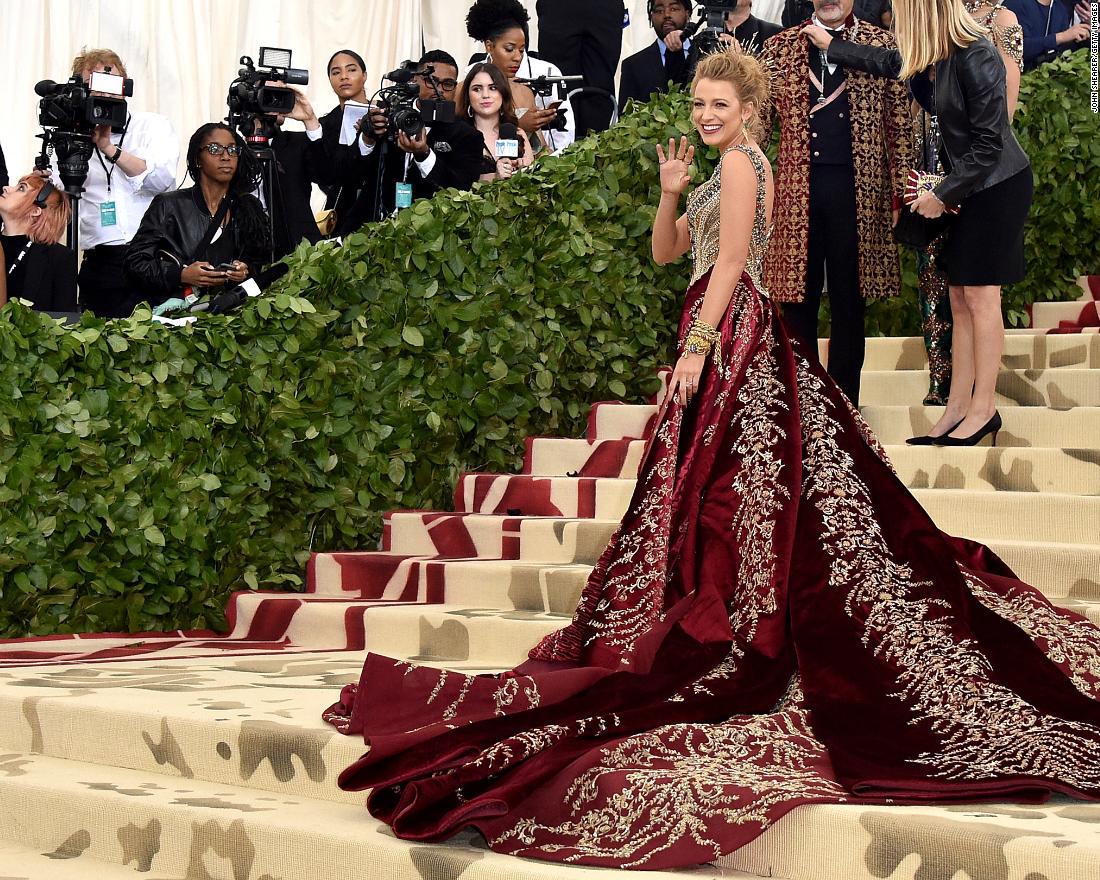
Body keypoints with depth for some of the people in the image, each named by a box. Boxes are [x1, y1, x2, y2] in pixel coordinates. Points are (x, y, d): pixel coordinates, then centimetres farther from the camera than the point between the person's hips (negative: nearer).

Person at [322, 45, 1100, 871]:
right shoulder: (732, 167, 20)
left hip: (730, 332, -10)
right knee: (750, 478, 9)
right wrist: (671, 193, 1)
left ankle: (707, 621, -6)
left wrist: (696, 347, -21)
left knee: (710, 474, -8)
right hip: (737, 331, 10)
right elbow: (668, 251, 18)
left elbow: (730, 262, -17)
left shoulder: (741, 162, -10)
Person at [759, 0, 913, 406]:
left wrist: (900, 193, -2)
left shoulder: (883, 46, 5)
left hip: (858, 192, -1)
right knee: (797, 302, 4)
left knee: (849, 305, 7)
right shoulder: (780, 48, 9)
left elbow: (900, 124, 3)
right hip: (796, 190, 1)